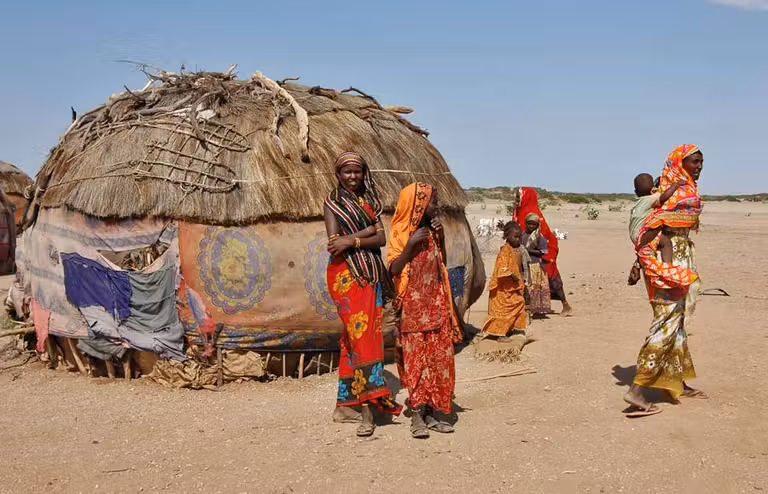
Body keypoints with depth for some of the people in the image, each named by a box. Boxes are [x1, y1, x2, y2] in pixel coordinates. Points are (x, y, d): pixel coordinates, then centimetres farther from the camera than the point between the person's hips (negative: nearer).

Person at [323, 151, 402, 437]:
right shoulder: (333, 201, 3)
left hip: (370, 275, 5)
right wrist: (367, 231, -8)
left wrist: (352, 240, -12)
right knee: (362, 334, -16)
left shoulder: (369, 201, 15)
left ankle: (345, 405, 14)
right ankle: (368, 408, -20)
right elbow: (334, 240, -10)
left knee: (354, 337, 7)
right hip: (345, 275, -5)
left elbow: (381, 239, 2)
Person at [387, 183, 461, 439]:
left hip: (436, 304, 6)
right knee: (416, 358, -5)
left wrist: (441, 237, 4)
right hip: (414, 307, -6)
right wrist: (411, 245, -20)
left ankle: (431, 412, 13)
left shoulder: (431, 230, 10)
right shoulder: (401, 233, -7)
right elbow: (393, 269, -13)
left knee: (438, 358, 6)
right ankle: (417, 415, -1)